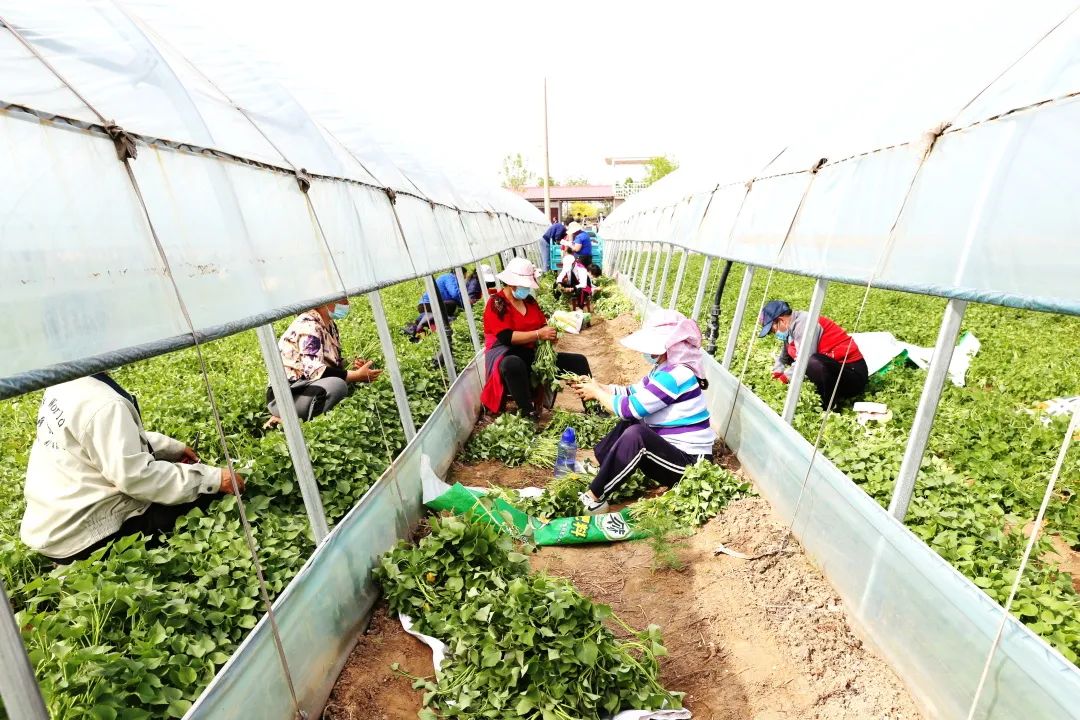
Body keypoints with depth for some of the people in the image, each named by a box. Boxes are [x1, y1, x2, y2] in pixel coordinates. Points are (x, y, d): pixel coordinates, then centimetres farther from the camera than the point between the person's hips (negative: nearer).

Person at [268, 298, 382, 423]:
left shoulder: (330, 325, 11)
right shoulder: (308, 324, -16)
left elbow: (334, 364, 14)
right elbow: (313, 370, -26)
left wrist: (354, 368, -6)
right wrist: (356, 375, -24)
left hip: (305, 389, 10)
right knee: (337, 385, -31)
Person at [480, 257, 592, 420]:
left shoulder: (529, 300, 10)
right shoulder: (496, 304, -11)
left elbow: (543, 324, 13)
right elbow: (506, 337, -22)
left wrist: (550, 333, -11)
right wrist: (538, 334, -23)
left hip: (533, 354, 8)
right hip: (507, 356, -7)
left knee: (579, 361, 0)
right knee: (514, 364, -45)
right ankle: (529, 414, -39)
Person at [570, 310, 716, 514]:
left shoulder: (676, 375, -24)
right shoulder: (664, 369, 7)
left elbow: (629, 408, -21)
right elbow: (631, 393, 14)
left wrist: (597, 392, -5)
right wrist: (597, 387, 2)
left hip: (690, 462, -10)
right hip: (671, 450, 10)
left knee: (635, 434, -30)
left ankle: (594, 499, -20)